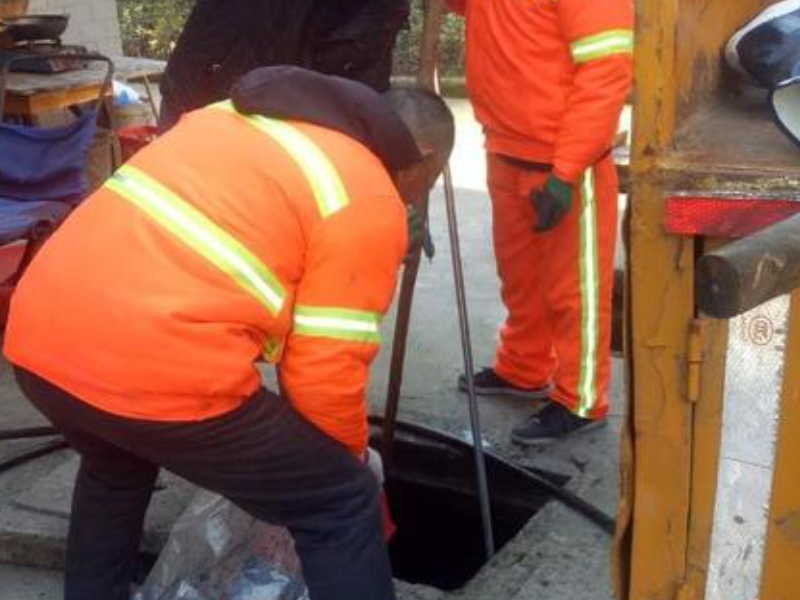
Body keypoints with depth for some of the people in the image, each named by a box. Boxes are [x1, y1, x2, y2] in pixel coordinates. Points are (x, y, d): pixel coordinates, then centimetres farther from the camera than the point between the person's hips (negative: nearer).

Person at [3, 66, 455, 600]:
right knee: (341, 505, 9)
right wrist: (349, 460, 18)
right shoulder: (371, 203, 0)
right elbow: (325, 374, -4)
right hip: (155, 371, -8)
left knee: (115, 466, 39)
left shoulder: (234, 114, 22)